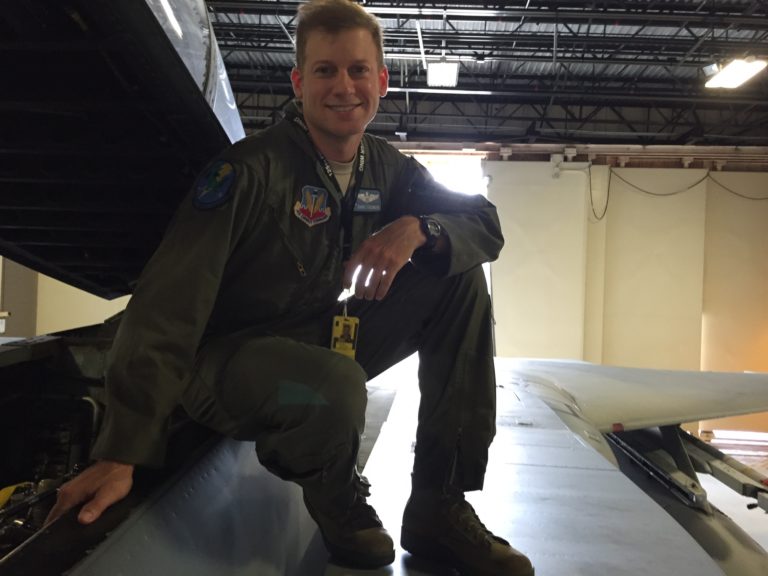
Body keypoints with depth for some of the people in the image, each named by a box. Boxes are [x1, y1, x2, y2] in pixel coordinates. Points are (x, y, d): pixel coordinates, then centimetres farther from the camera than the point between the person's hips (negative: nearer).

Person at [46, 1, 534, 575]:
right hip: (229, 357, -6)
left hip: (322, 342, 7)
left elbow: (487, 227, 3)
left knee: (459, 275, -7)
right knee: (336, 387, -41)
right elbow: (170, 305, -25)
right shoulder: (251, 169, -18)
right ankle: (338, 505, -1)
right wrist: (120, 454, -31)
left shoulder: (388, 169, 3)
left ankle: (440, 508, -9)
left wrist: (415, 228, -22)